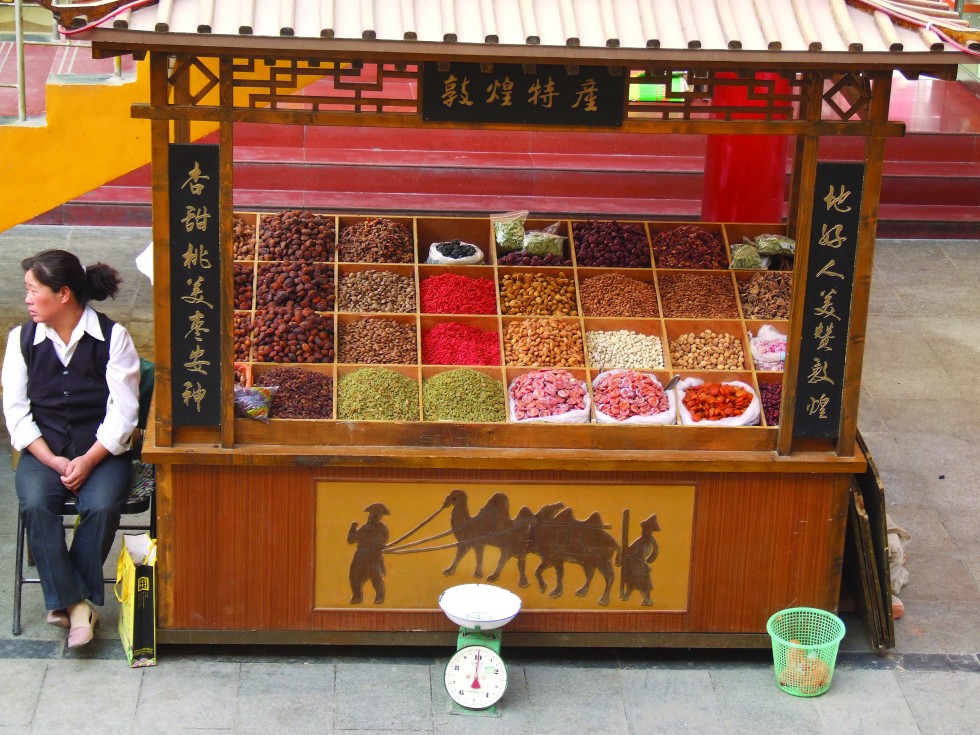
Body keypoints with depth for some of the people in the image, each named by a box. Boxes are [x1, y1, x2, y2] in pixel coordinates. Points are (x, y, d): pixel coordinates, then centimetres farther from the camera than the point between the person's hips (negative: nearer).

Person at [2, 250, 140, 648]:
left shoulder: (113, 337, -6)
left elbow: (122, 413, -7)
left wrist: (88, 461, -18)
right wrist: (53, 461, -11)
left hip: (101, 450, -2)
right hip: (43, 449, 2)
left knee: (101, 507, -30)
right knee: (35, 505, -28)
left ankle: (64, 600, -14)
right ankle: (76, 602, -21)